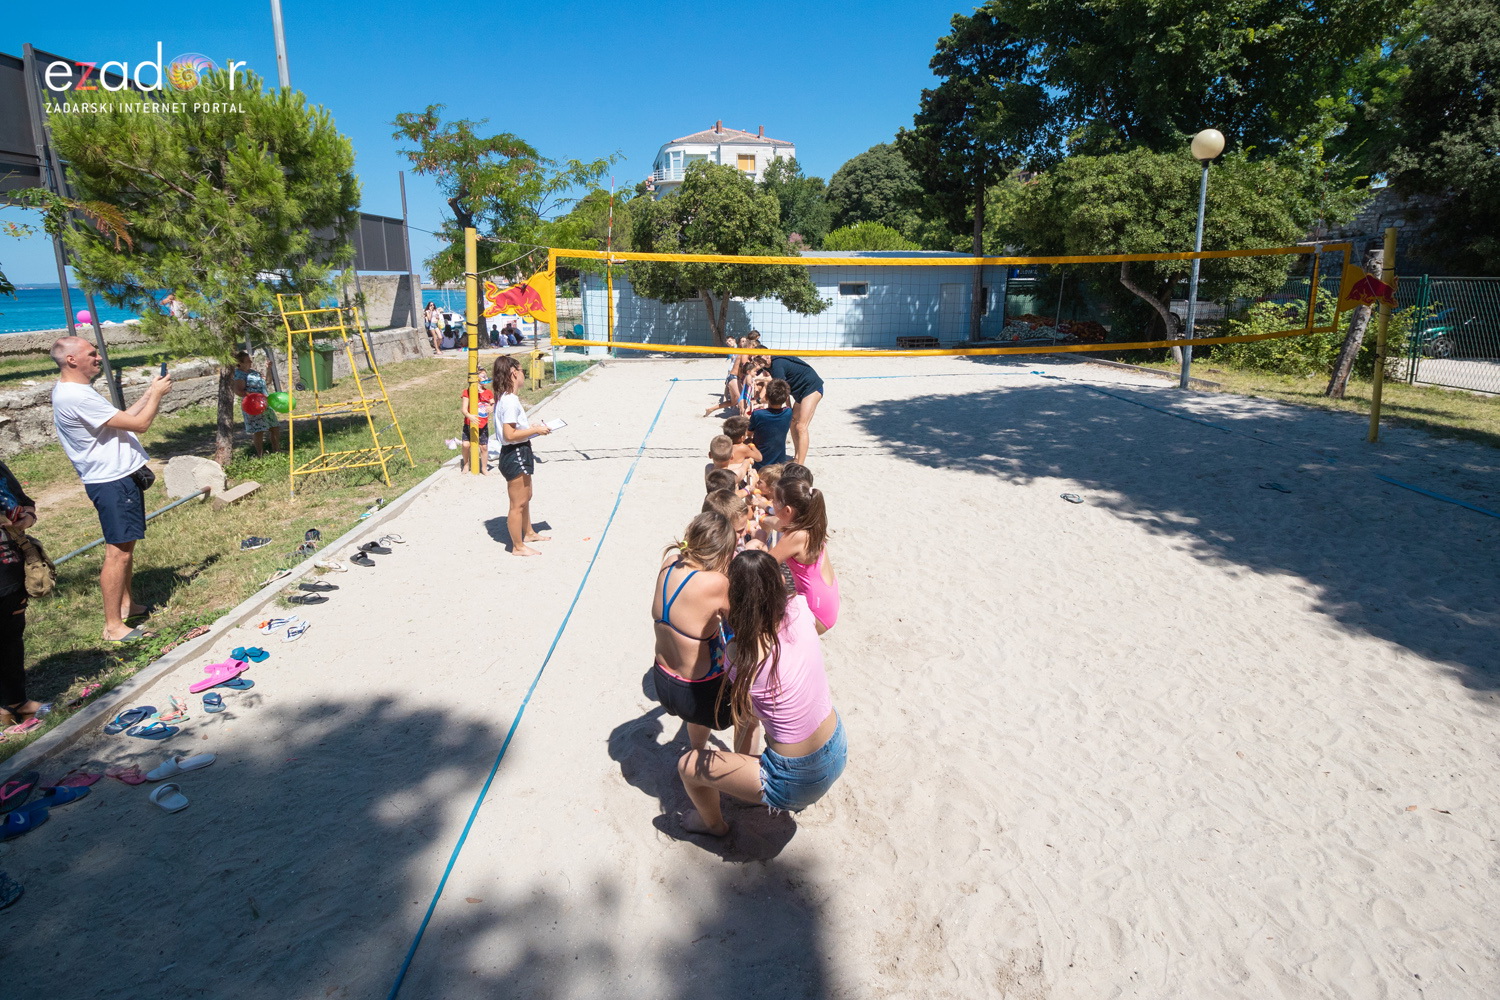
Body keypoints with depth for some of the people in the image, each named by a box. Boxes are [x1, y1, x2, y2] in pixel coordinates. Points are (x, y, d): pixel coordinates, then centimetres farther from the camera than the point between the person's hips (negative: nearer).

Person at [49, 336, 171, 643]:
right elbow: (138, 424, -21)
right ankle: (113, 626, 1)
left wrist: (149, 393, 11)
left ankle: (125, 604, 35)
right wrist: (157, 394, -6)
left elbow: (122, 419, 15)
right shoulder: (76, 397, -22)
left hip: (121, 477, 11)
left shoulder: (74, 391, 12)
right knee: (118, 552, -6)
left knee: (126, 547, 21)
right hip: (113, 482, -11)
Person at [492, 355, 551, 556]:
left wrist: (532, 427, 10)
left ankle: (528, 533, 44)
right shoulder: (510, 401, -22)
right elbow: (510, 435, -27)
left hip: (520, 454, 11)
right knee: (518, 503, 2)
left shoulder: (507, 399, 10)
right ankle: (518, 546, 14)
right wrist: (535, 430, -18)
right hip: (515, 455, -11)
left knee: (526, 497, 26)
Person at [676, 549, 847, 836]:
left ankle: (713, 823, 43)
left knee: (687, 766, 12)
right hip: (839, 751, 7)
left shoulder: (740, 655, -27)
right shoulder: (799, 611, -15)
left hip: (796, 783, -6)